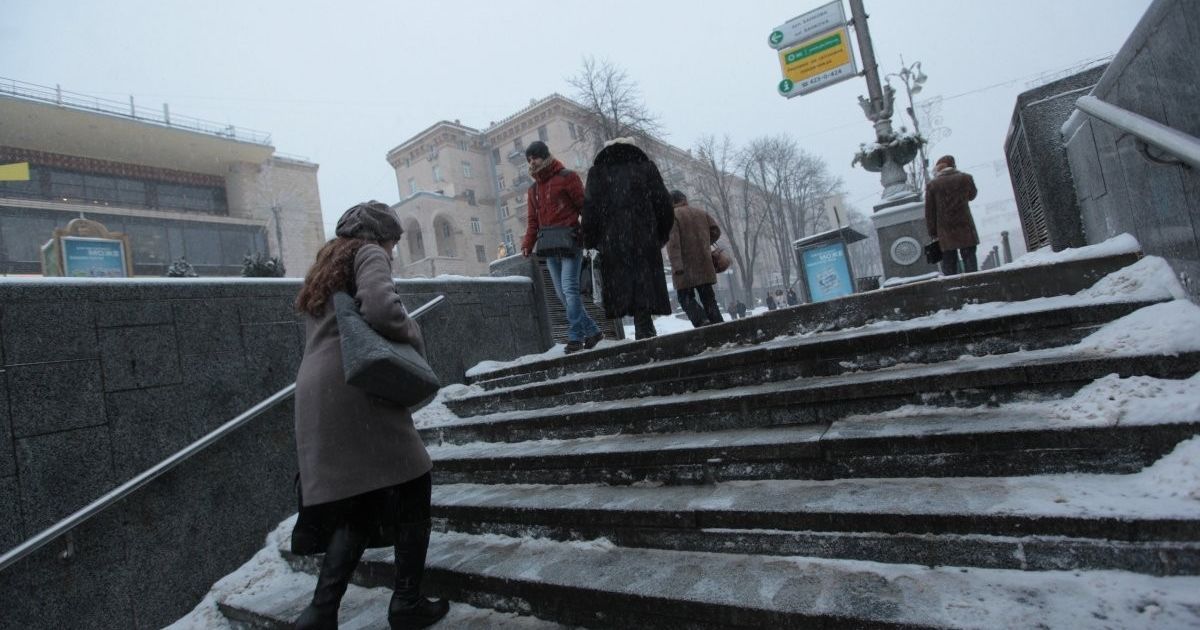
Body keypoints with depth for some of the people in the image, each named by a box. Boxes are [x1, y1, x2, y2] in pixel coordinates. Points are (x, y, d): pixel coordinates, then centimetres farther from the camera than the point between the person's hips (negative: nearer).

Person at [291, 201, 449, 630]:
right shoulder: (369, 254, 2)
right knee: (412, 485, 4)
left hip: (315, 395, 9)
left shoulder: (325, 265, 29)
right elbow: (381, 309, -19)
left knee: (354, 506, 13)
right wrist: (415, 338, -3)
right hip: (353, 392, -8)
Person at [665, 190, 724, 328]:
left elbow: (673, 242, -16)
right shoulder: (701, 213, 13)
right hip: (704, 264, 5)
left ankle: (701, 321, -18)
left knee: (685, 296, 2)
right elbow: (716, 231, 14)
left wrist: (676, 265, -22)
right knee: (708, 296, 11)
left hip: (685, 266, -5)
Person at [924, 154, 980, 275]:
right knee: (969, 260, 4)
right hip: (965, 229, 1)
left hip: (945, 233, -1)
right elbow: (972, 195, 22)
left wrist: (932, 232, 7)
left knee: (948, 265, 2)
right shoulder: (965, 178, 2)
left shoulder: (932, 185, -1)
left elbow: (929, 212, 1)